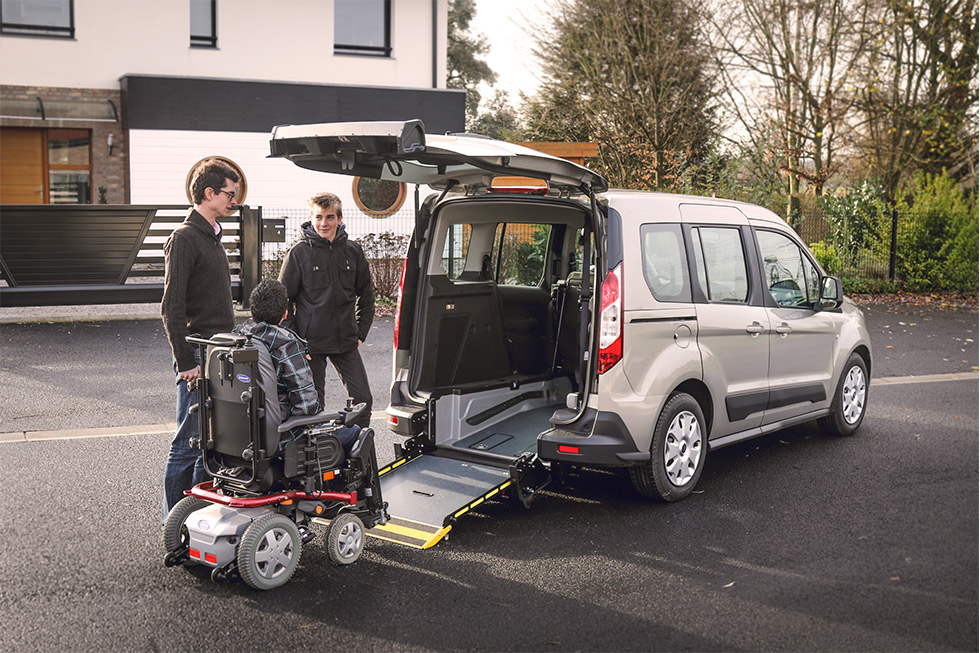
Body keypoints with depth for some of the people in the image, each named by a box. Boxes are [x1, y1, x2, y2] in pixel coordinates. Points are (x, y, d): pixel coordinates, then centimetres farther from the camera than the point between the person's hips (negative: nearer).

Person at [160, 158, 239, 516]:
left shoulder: (212, 237, 18)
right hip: (198, 358, -9)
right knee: (189, 443, -3)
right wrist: (186, 362, -19)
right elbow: (172, 307, -17)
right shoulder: (184, 238, -12)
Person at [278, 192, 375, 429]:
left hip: (346, 341, 3)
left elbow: (366, 294, 15)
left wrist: (361, 332, 8)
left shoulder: (353, 251, 4)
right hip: (311, 342, -3)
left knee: (363, 399, 3)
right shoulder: (299, 253, -4)